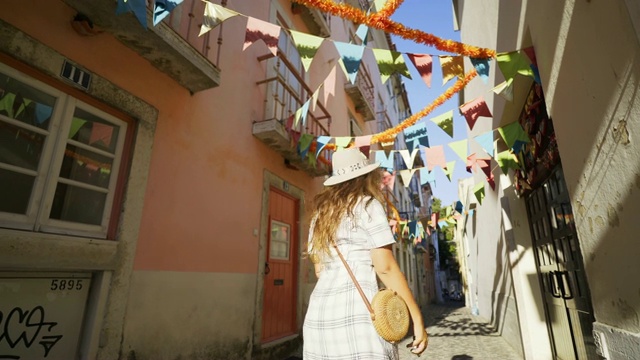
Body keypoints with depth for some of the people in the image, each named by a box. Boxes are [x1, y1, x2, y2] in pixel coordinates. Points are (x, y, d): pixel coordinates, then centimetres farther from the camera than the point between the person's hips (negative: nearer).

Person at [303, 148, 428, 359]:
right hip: (356, 311, -6)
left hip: (319, 311, 7)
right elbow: (386, 267, -7)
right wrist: (417, 318, -3)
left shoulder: (321, 213, 18)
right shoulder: (368, 206, -1)